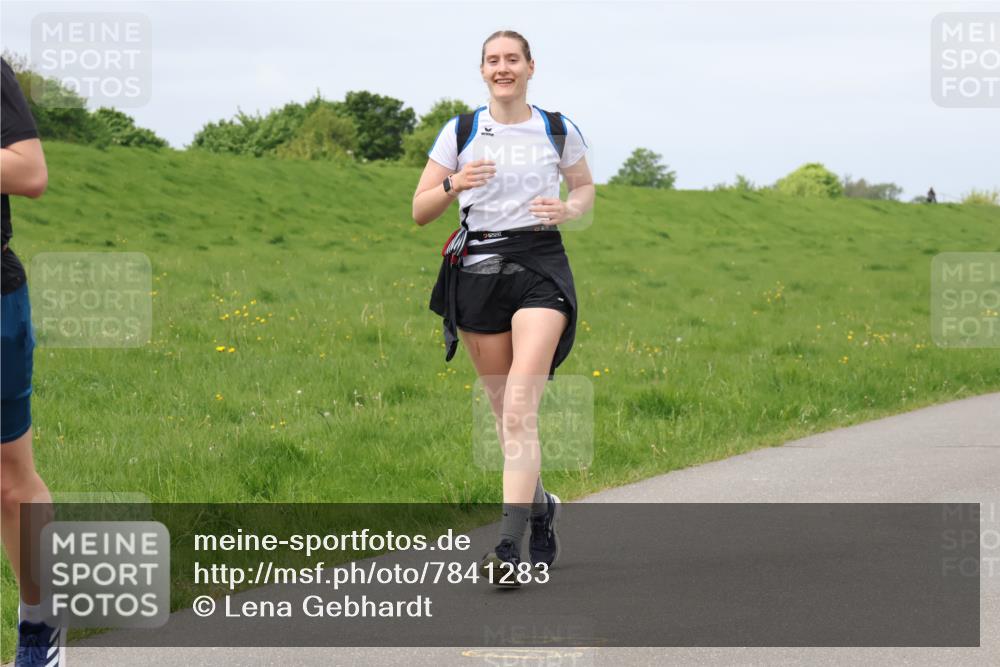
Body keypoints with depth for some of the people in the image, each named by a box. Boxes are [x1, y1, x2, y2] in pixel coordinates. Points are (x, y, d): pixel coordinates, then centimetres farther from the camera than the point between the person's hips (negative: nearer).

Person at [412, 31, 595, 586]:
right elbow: (419, 212, 5)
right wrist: (454, 185, -16)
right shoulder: (461, 131, 5)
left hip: (539, 266, -2)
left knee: (519, 410, -17)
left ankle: (510, 547, -23)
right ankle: (540, 508, 35)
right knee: (505, 413, 8)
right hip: (477, 270, 2)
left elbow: (585, 188, 22)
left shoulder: (559, 130, 5)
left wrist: (569, 210, -2)